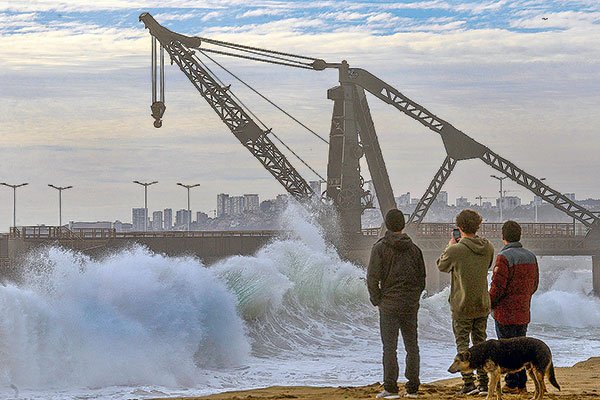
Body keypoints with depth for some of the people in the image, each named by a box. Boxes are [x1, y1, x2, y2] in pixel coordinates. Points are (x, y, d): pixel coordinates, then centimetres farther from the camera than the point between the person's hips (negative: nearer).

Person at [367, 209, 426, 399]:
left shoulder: (380, 248, -7)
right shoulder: (413, 248, 6)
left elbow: (372, 278, -10)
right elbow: (422, 277, 10)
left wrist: (377, 300, 1)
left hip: (389, 304, -4)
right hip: (411, 305, 4)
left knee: (389, 347, -1)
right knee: (412, 346, 9)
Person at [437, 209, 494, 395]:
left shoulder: (456, 250, -17)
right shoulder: (488, 248, -2)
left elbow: (441, 266, 1)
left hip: (462, 305, -5)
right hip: (482, 304, 5)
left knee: (462, 344, 3)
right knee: (480, 343, 13)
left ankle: (468, 384, -3)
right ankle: (484, 383, 12)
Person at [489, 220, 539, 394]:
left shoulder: (504, 257, -17)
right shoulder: (531, 257, 8)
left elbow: (497, 287, -18)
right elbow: (534, 285, 15)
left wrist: (488, 305, -3)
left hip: (505, 313, -7)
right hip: (523, 313, 7)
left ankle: (511, 384, 0)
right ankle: (521, 384, 15)